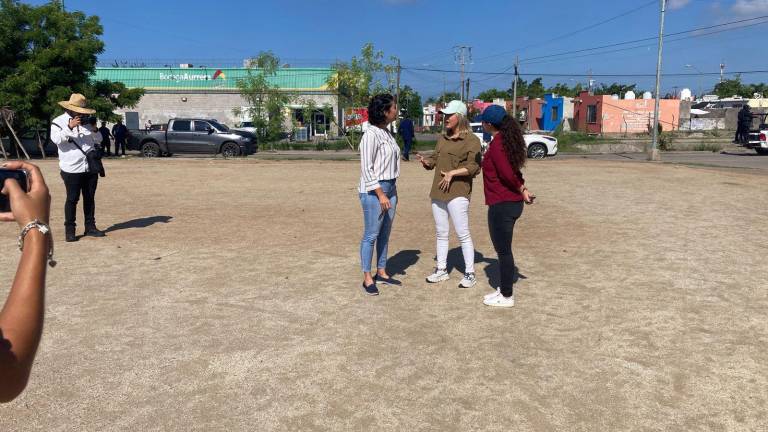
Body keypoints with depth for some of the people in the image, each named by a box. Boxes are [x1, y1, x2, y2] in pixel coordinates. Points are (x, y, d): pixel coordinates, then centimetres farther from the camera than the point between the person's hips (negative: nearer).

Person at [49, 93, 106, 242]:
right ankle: (69, 230, 6)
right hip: (72, 169, -5)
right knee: (72, 199, -2)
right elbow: (56, 139, -16)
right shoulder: (59, 122, 1)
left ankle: (90, 227, 20)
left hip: (91, 167, 5)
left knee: (90, 198, 11)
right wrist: (70, 127, -25)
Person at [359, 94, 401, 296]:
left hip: (389, 188, 9)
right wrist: (380, 194, -19)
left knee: (385, 234, 13)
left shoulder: (387, 133, 12)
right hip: (373, 190, -8)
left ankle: (381, 272, 24)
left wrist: (393, 191, 16)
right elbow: (366, 169, -17)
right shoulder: (371, 135, -14)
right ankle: (367, 278, 7)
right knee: (371, 235, -2)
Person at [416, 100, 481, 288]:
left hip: (458, 192, -7)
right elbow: (435, 160, 17)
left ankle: (470, 273, 6)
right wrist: (425, 162, -4)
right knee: (441, 233, 14)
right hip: (438, 192, 7)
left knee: (463, 234, -4)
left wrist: (452, 173, -21)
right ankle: (442, 269, 25)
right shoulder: (442, 138, 16)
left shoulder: (471, 139, -6)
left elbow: (474, 167, -14)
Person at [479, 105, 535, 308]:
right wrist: (523, 188, 2)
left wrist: (521, 190, -7)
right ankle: (504, 289, 31)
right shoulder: (507, 139, 12)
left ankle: (507, 297, 12)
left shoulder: (497, 143, -18)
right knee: (504, 249, 19)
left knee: (503, 250, 1)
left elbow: (507, 174, -23)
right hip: (512, 202, 10)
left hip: (502, 205, -10)